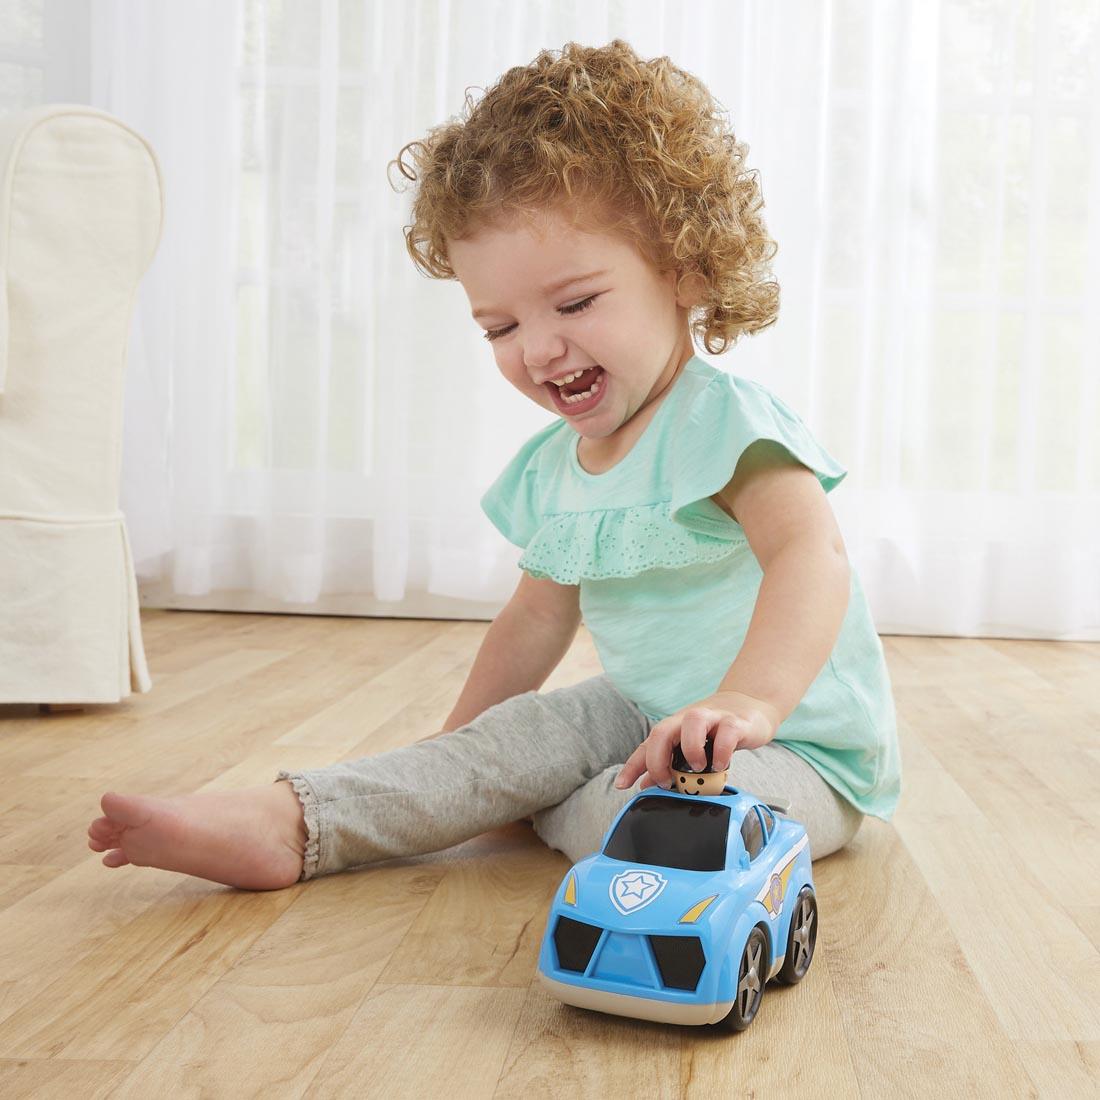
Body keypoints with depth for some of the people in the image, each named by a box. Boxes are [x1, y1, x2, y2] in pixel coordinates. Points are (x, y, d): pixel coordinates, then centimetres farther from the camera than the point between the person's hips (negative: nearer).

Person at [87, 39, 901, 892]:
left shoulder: (726, 422, -21)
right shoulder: (553, 468, 6)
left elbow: (812, 557, -37)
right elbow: (540, 613, 18)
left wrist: (746, 700, -54)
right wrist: (456, 743, 21)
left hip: (801, 747, -7)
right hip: (644, 714, 7)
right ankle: (289, 822, -8)